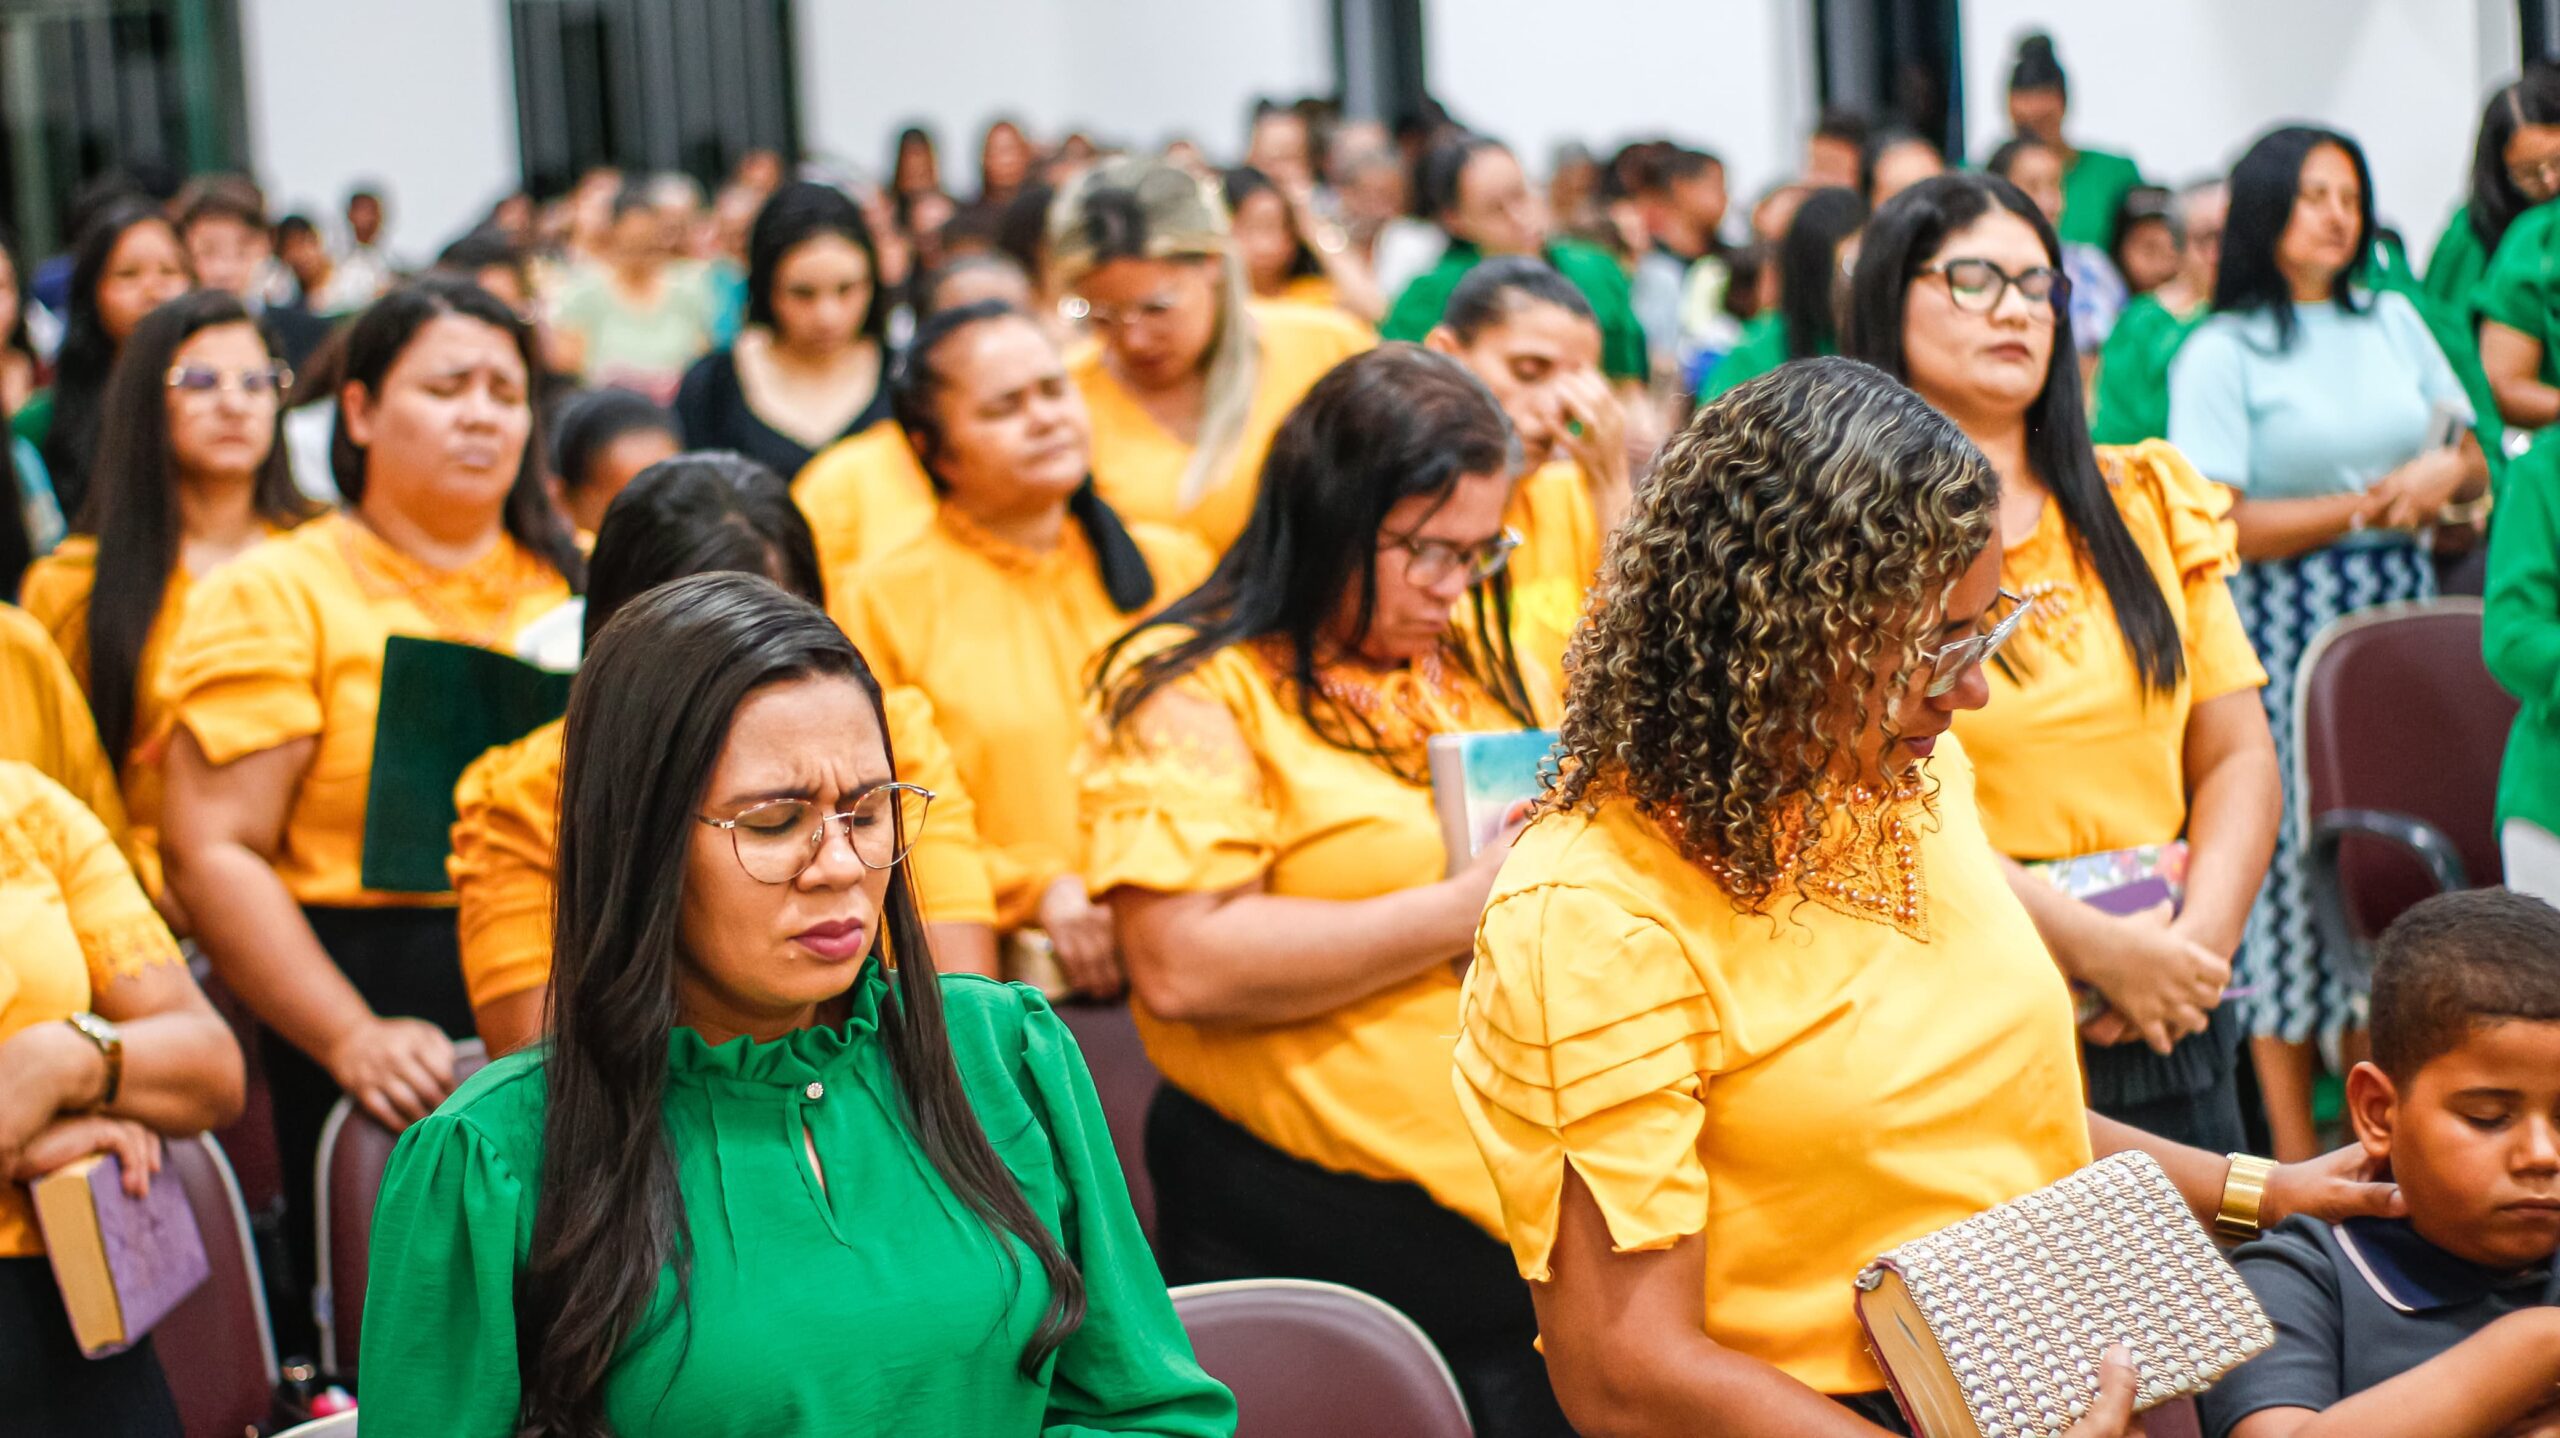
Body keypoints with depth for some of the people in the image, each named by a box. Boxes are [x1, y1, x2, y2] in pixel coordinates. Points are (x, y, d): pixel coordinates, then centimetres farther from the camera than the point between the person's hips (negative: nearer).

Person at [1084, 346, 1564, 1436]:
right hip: (1311, 1228, -6)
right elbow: (1182, 966, -23)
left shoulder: (1481, 660, 12)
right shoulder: (1188, 691, -10)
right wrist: (1463, 910, -20)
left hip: (1522, 1220, 7)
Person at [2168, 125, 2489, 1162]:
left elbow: (2471, 462, 17)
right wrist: (2371, 502, -12)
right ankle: (2296, 1150, 3)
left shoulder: (2395, 321, 14)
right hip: (2286, 623, -5)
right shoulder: (2220, 354, -3)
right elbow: (2220, 527, -11)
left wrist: (2445, 475, -6)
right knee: (2292, 854, -4)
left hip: (2401, 609, 5)